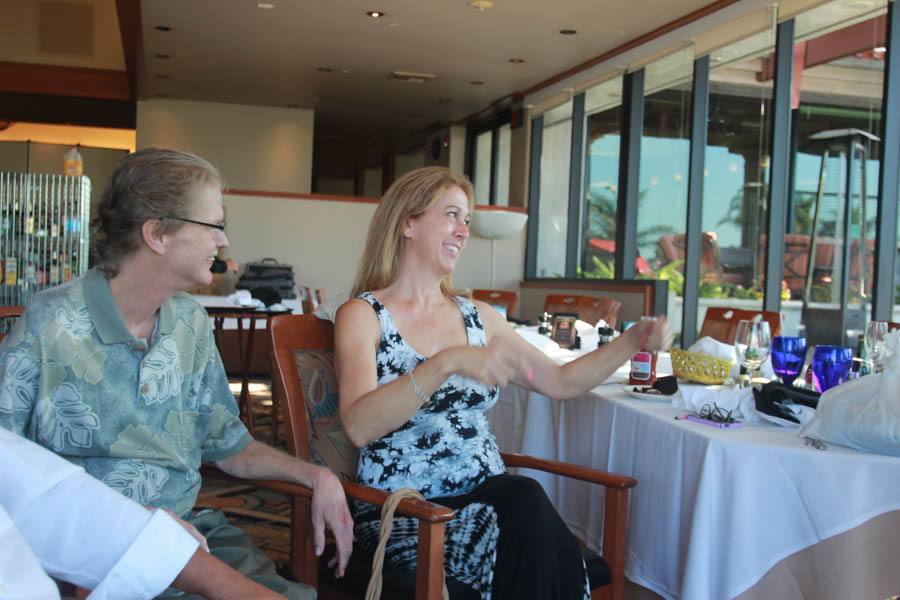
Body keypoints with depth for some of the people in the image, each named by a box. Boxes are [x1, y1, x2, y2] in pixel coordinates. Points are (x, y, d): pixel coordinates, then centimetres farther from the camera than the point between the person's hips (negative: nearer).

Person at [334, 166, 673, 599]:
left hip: (486, 494, 5)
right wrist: (447, 363, -35)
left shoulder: (476, 316, 13)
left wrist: (636, 338, 5)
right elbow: (359, 426, -22)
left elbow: (561, 382, 17)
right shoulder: (363, 315, -4)